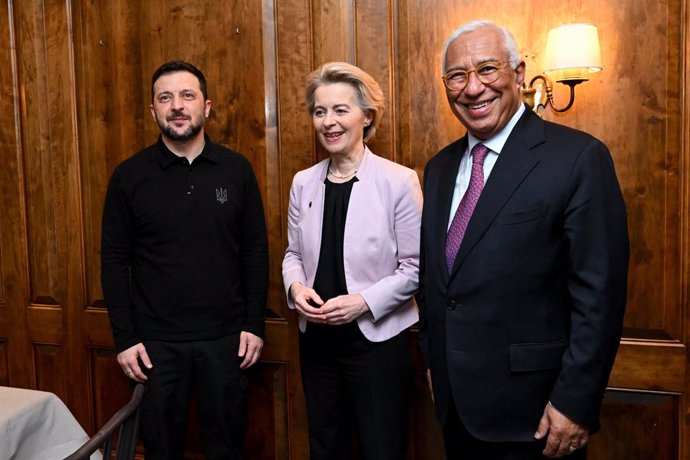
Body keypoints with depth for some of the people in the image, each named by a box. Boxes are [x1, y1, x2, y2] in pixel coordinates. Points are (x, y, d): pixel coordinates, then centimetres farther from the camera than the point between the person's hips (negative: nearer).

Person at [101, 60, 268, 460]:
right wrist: (125, 339, -4)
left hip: (226, 338, 1)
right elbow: (115, 261, -1)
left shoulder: (236, 169, -1)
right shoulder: (130, 176, -3)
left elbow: (256, 251, 1)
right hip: (156, 342, 0)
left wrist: (255, 325, -2)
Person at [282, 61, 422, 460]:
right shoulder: (303, 183, 4)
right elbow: (294, 253, 12)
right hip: (317, 339, 5)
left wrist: (363, 301, -21)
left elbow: (414, 267, -11)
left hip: (378, 339, -4)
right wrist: (296, 287, -9)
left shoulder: (399, 181, -12)